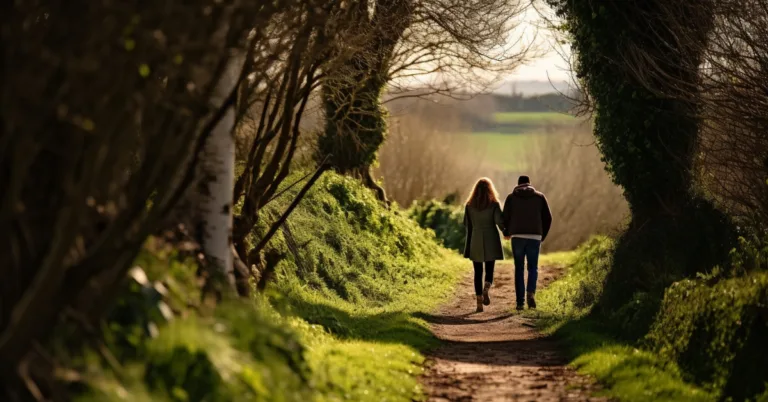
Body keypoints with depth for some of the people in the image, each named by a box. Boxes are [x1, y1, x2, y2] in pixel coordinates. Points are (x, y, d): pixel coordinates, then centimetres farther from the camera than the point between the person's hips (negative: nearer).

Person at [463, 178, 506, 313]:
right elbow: (499, 221, -12)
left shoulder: (469, 205, 1)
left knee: (478, 272, 7)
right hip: (491, 241, -1)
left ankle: (479, 301, -1)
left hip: (475, 242, 1)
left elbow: (467, 224, 2)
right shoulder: (494, 204, -5)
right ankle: (486, 290, -21)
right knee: (489, 270, 9)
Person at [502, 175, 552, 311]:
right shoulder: (539, 197, 9)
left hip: (517, 237, 0)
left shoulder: (511, 197, 7)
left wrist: (506, 233, 21)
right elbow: (548, 218, 6)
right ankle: (531, 292, -16)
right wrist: (542, 236, 18)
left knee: (519, 269, 9)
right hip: (534, 237, 0)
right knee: (533, 268, 11)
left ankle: (520, 301, 3)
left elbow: (505, 218, 2)